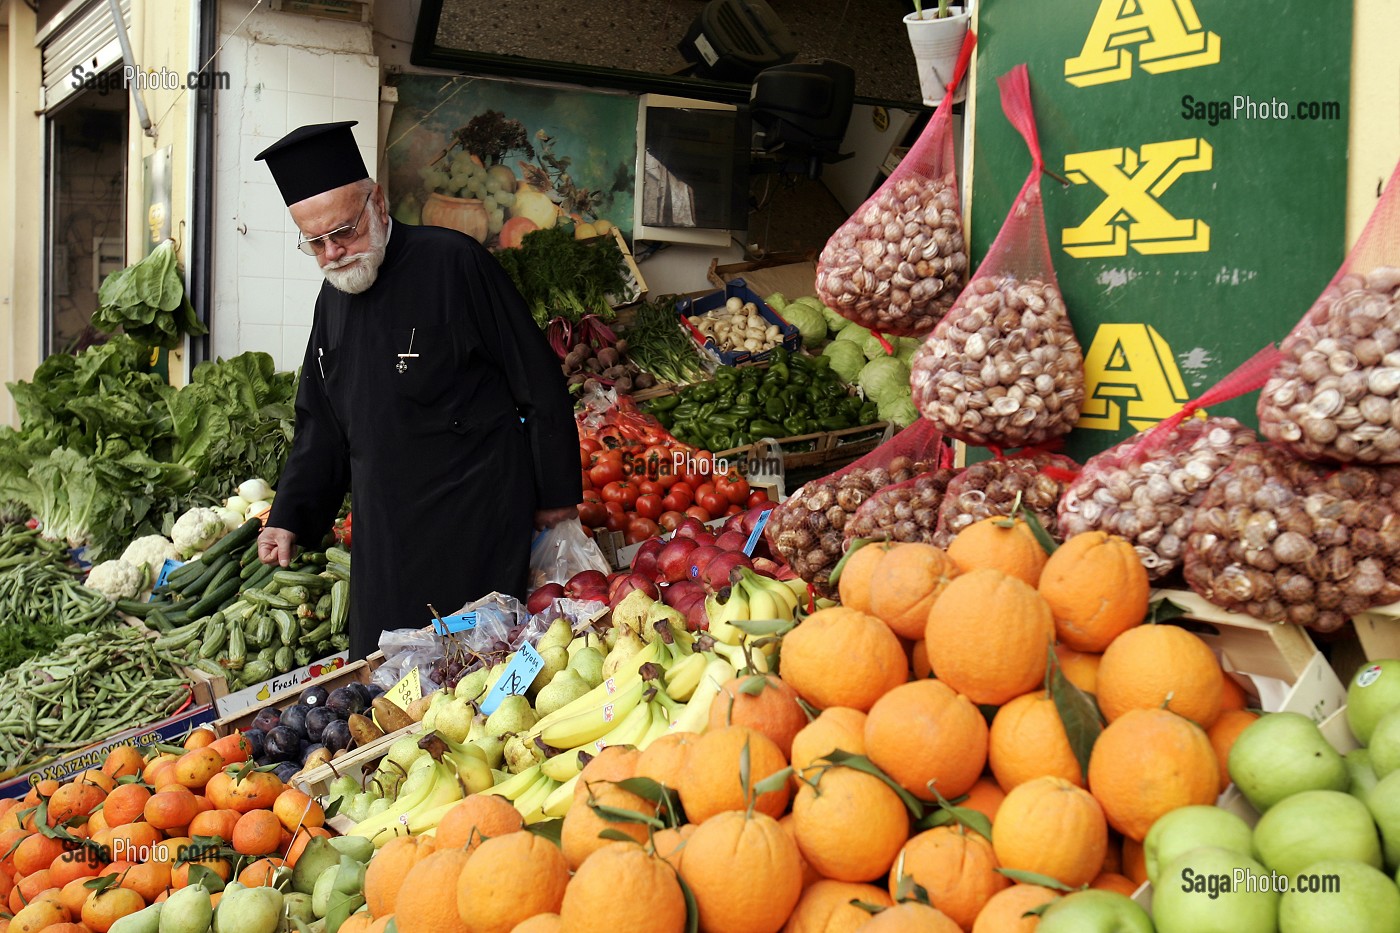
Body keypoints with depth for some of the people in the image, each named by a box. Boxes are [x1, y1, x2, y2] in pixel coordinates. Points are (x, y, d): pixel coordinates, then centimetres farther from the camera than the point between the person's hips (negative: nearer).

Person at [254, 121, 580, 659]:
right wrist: (289, 517, 11)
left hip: (474, 523, -7)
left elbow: (539, 385, -10)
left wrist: (556, 493, -6)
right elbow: (320, 423, 20)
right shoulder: (334, 298, 11)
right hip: (383, 530, 7)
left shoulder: (451, 262, -12)